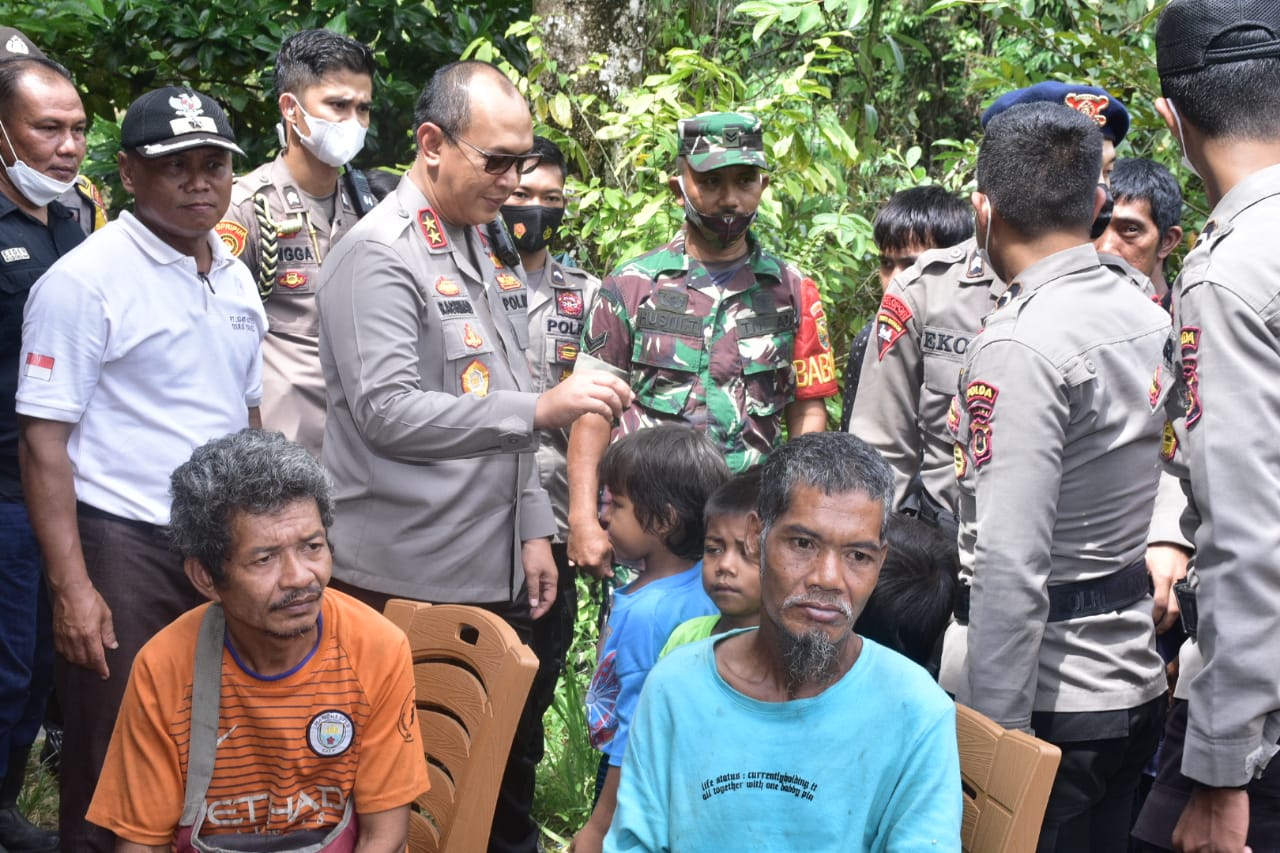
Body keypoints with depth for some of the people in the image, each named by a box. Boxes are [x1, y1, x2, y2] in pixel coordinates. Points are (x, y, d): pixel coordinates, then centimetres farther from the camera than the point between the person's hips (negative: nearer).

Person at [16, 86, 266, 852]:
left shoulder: (235, 278, 11)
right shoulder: (83, 280, -9)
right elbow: (43, 442, -12)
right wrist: (71, 585, -17)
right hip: (122, 544, -6)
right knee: (114, 763, 1)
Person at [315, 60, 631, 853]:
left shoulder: (488, 249, 14)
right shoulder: (378, 255, -12)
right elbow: (387, 412, -22)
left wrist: (534, 527, 15)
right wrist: (542, 408, -23)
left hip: (499, 571, 8)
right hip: (409, 579, -8)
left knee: (512, 761, 14)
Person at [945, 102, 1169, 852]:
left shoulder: (1020, 347, -19)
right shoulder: (1150, 318, 5)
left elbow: (1011, 564, -23)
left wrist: (995, 734, -20)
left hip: (1049, 701, -8)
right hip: (1136, 684, 8)